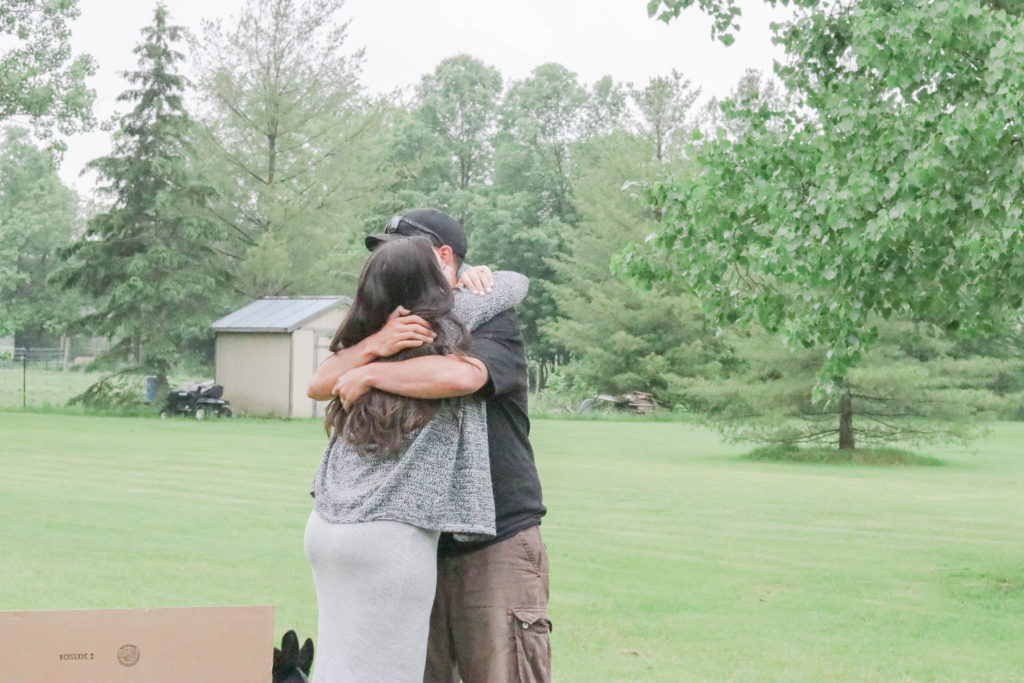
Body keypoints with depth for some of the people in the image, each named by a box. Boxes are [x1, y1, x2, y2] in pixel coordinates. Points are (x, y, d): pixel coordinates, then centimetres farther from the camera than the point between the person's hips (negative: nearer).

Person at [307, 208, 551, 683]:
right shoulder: (399, 332, 15)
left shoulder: (494, 329, -4)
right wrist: (374, 347, -21)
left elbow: (457, 376, -28)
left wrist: (369, 374, -16)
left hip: (497, 549, -6)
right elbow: (320, 385, -1)